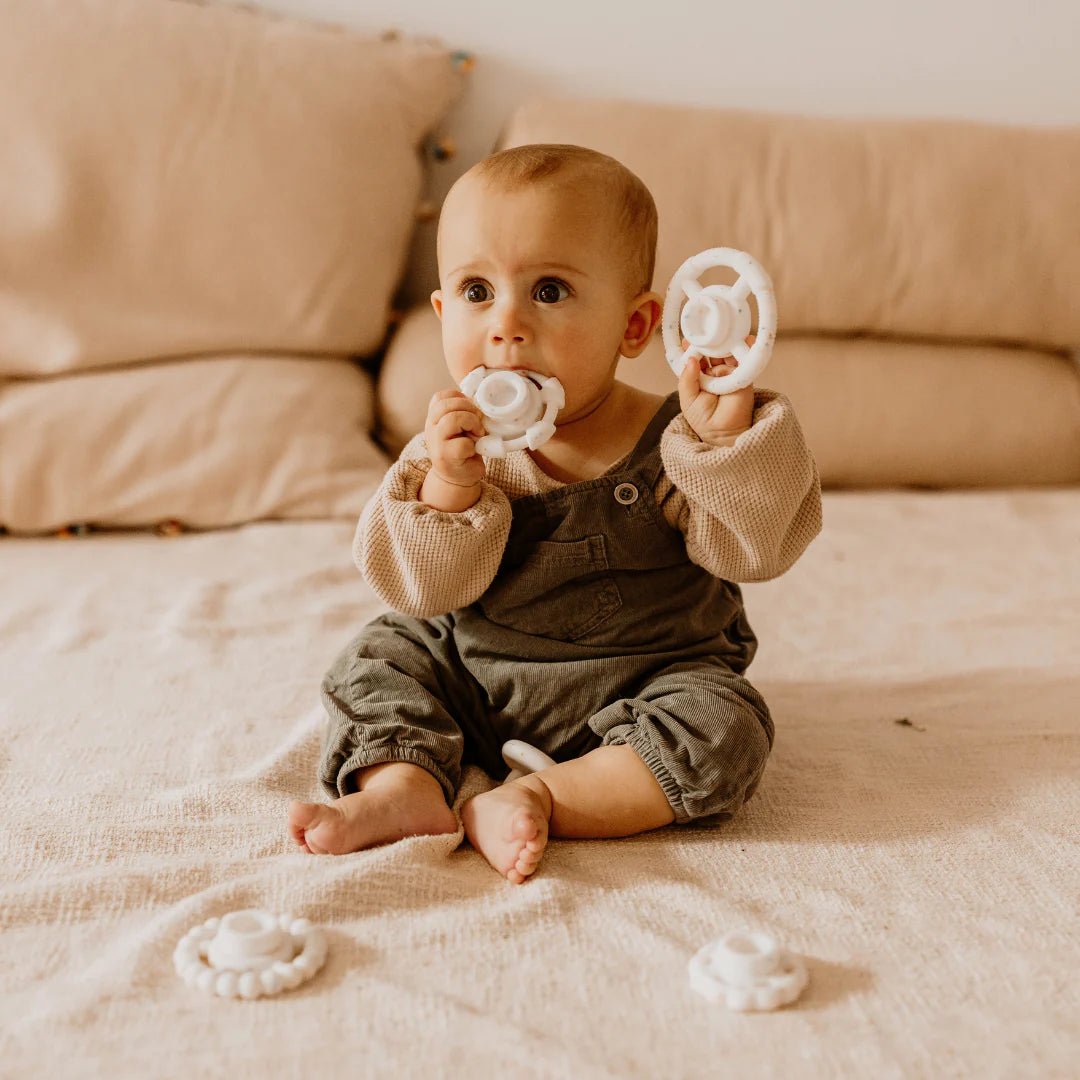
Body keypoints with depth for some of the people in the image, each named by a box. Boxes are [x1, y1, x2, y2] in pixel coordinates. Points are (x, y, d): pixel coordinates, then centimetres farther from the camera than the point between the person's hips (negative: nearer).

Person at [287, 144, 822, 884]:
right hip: (475, 680, 3)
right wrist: (447, 489, -29)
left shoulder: (668, 444, -16)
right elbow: (421, 591, -12)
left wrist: (726, 438, -34)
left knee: (724, 732, -26)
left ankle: (536, 800, -24)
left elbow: (755, 547, -21)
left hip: (639, 684, -3)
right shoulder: (457, 446, -8)